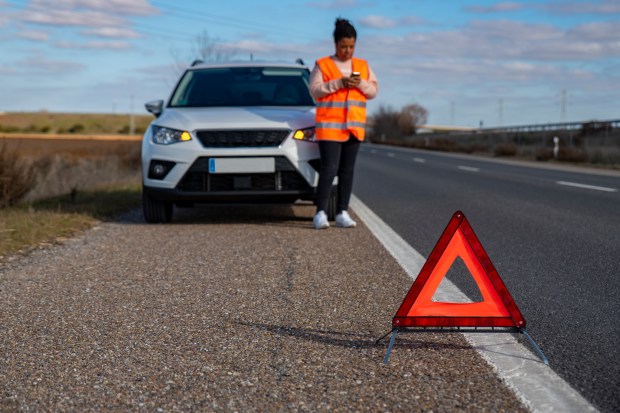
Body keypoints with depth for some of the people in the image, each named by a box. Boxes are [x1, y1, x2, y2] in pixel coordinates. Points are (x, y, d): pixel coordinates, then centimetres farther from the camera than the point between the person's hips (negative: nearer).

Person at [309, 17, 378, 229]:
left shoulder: (363, 66, 15)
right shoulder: (322, 65, 3)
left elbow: (374, 90, 11)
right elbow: (315, 90, -6)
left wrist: (360, 84, -9)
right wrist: (339, 83, -16)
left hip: (354, 126, 4)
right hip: (329, 125, -4)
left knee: (347, 171, 5)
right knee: (329, 169, -12)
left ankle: (342, 213, 8)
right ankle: (320, 213, -11)